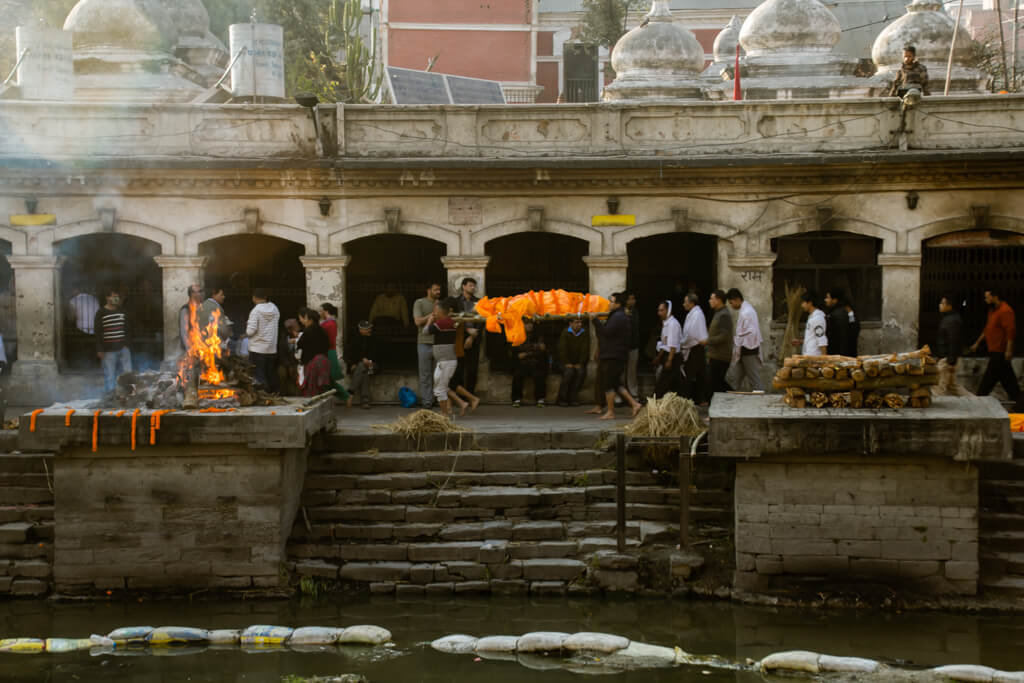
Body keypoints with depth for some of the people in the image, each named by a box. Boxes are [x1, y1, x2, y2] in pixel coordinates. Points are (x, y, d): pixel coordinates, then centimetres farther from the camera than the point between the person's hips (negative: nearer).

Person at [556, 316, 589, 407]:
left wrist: (580, 364, -12)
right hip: (567, 363, -2)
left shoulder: (584, 334, 3)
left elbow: (585, 350, -2)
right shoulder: (565, 333, -1)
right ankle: (562, 398, -26)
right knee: (569, 372, -32)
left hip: (579, 363, 2)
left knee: (581, 372, -29)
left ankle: (572, 398, -24)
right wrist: (567, 363, -16)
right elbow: (562, 349, -7)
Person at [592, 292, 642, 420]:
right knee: (616, 384, 14)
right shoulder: (622, 316, 20)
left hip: (613, 356, -11)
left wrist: (595, 320, -18)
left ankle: (610, 412, -2)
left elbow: (606, 332, -23)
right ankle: (634, 404, 10)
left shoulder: (618, 317, -15)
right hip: (617, 355, 11)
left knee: (608, 384, -5)